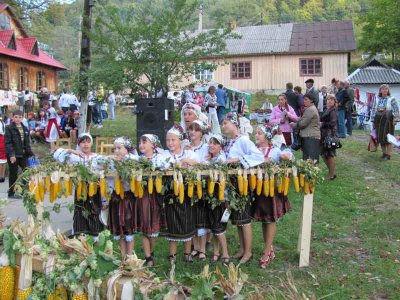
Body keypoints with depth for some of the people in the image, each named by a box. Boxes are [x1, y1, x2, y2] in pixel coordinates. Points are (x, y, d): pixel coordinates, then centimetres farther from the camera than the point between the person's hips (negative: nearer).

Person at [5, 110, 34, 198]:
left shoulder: (25, 129, 12)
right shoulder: (9, 129, -5)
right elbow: (7, 143, -12)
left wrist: (30, 153, 9)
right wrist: (11, 154, -21)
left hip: (23, 155, 5)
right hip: (13, 155, -5)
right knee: (13, 174, 4)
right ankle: (11, 193, 16)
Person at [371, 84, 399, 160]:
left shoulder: (392, 99, -1)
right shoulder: (377, 100, 11)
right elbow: (373, 110, 14)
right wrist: (373, 121, 10)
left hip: (388, 121, -4)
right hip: (378, 121, 4)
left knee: (388, 138, -4)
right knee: (380, 137, 7)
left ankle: (388, 155, 2)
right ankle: (384, 153, 19)